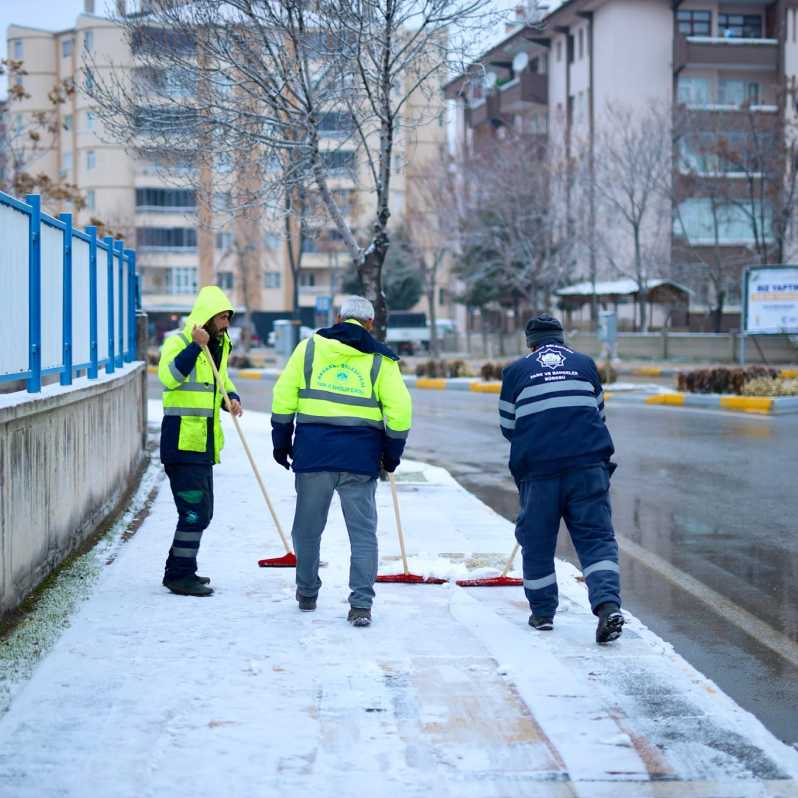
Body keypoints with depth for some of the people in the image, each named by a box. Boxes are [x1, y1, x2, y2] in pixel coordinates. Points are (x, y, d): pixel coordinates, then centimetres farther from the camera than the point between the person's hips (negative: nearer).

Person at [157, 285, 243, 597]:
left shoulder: (219, 347, 16)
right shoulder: (178, 343, -10)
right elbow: (169, 377, -27)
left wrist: (233, 399, 7)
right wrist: (196, 346, -31)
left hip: (204, 443, 9)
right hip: (182, 441, -9)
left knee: (201, 512, 15)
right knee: (195, 511, -12)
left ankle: (178, 571, 26)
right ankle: (181, 576, -6)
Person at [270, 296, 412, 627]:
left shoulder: (310, 347, 9)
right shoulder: (380, 358, 5)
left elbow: (284, 394, 4)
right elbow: (399, 408, -2)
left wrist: (281, 440, 11)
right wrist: (392, 453, 8)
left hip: (313, 450, 1)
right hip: (360, 455, -1)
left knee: (308, 528, 15)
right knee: (363, 531, 3)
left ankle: (306, 593, 28)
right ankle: (361, 605, -4)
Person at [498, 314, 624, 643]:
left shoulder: (516, 371, 8)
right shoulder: (585, 364, 13)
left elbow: (508, 426, 13)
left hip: (538, 469, -1)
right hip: (588, 465, 1)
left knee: (537, 541, 13)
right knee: (596, 536, 0)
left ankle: (542, 613, 21)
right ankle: (608, 604, -19)